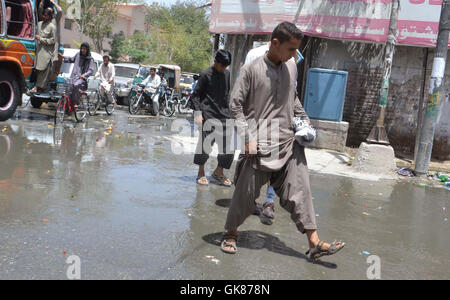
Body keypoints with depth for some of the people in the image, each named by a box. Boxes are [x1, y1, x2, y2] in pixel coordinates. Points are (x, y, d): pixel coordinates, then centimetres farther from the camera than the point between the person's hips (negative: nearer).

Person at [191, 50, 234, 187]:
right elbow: (195, 95, -3)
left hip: (224, 115, 5)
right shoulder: (206, 74, -4)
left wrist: (231, 112, 17)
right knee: (205, 143, -4)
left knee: (229, 144, 1)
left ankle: (218, 172, 17)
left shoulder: (227, 74, 13)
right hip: (208, 115, -5)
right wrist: (198, 113, -12)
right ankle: (201, 173, 14)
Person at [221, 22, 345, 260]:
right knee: (246, 194, 5)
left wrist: (304, 122, 16)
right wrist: (248, 137, -11)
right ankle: (231, 234, 26)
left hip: (289, 143, 5)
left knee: (299, 191, 1)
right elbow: (235, 106, -5)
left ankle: (314, 243, 4)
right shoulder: (251, 70, -6)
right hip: (259, 145, -4)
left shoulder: (291, 67, 10)